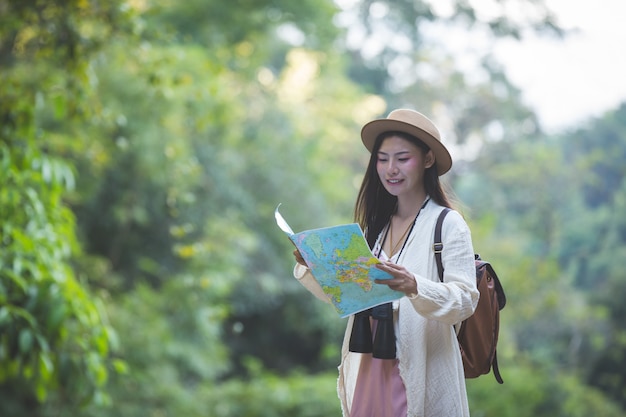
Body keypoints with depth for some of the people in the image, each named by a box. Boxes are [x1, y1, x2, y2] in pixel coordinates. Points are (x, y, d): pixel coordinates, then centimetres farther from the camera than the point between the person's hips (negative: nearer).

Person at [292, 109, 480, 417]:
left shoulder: (448, 224, -6)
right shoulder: (377, 225, 13)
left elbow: (466, 300, -16)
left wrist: (414, 287, -32)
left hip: (420, 377, -5)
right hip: (369, 368, 5)